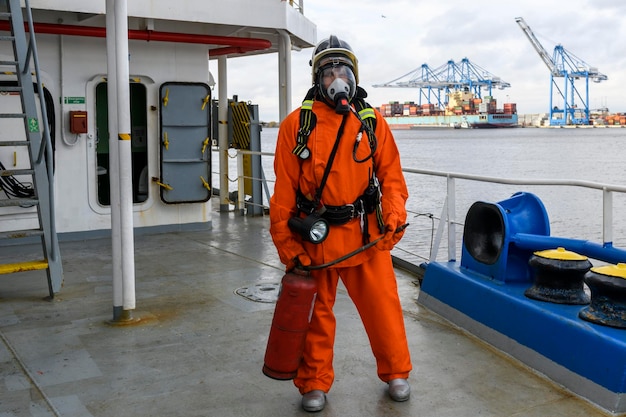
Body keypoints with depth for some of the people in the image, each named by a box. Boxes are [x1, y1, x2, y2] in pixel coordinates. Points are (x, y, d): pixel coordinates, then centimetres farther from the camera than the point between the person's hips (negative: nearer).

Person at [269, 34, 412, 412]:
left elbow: (391, 174, 5)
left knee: (383, 306, 8)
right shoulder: (297, 123, 0)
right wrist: (286, 243, -4)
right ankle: (315, 384, 27)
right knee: (317, 312, 10)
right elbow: (284, 189, -1)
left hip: (367, 235, 1)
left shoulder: (372, 121, 5)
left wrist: (394, 217, -11)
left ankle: (396, 373, 31)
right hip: (315, 237, -1)